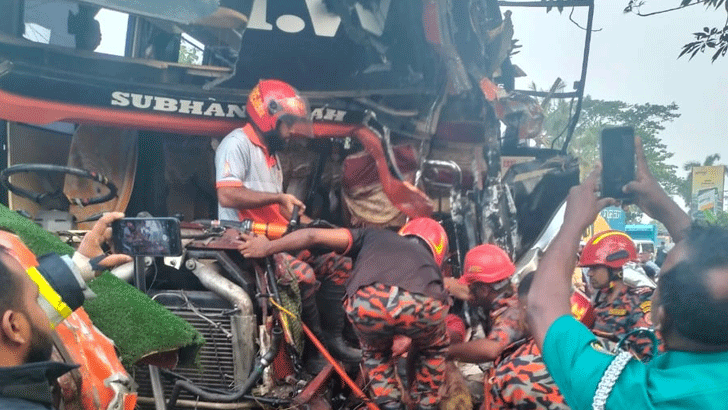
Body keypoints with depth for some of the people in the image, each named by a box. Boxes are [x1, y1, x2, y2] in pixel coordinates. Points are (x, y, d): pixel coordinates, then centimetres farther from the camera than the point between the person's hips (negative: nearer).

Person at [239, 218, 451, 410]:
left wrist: (267, 247, 36)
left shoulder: (374, 236, 38)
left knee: (374, 352, 36)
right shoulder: (429, 261, 42)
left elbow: (314, 235, 26)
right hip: (423, 304, 1)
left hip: (367, 302, 0)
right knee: (433, 351, 38)